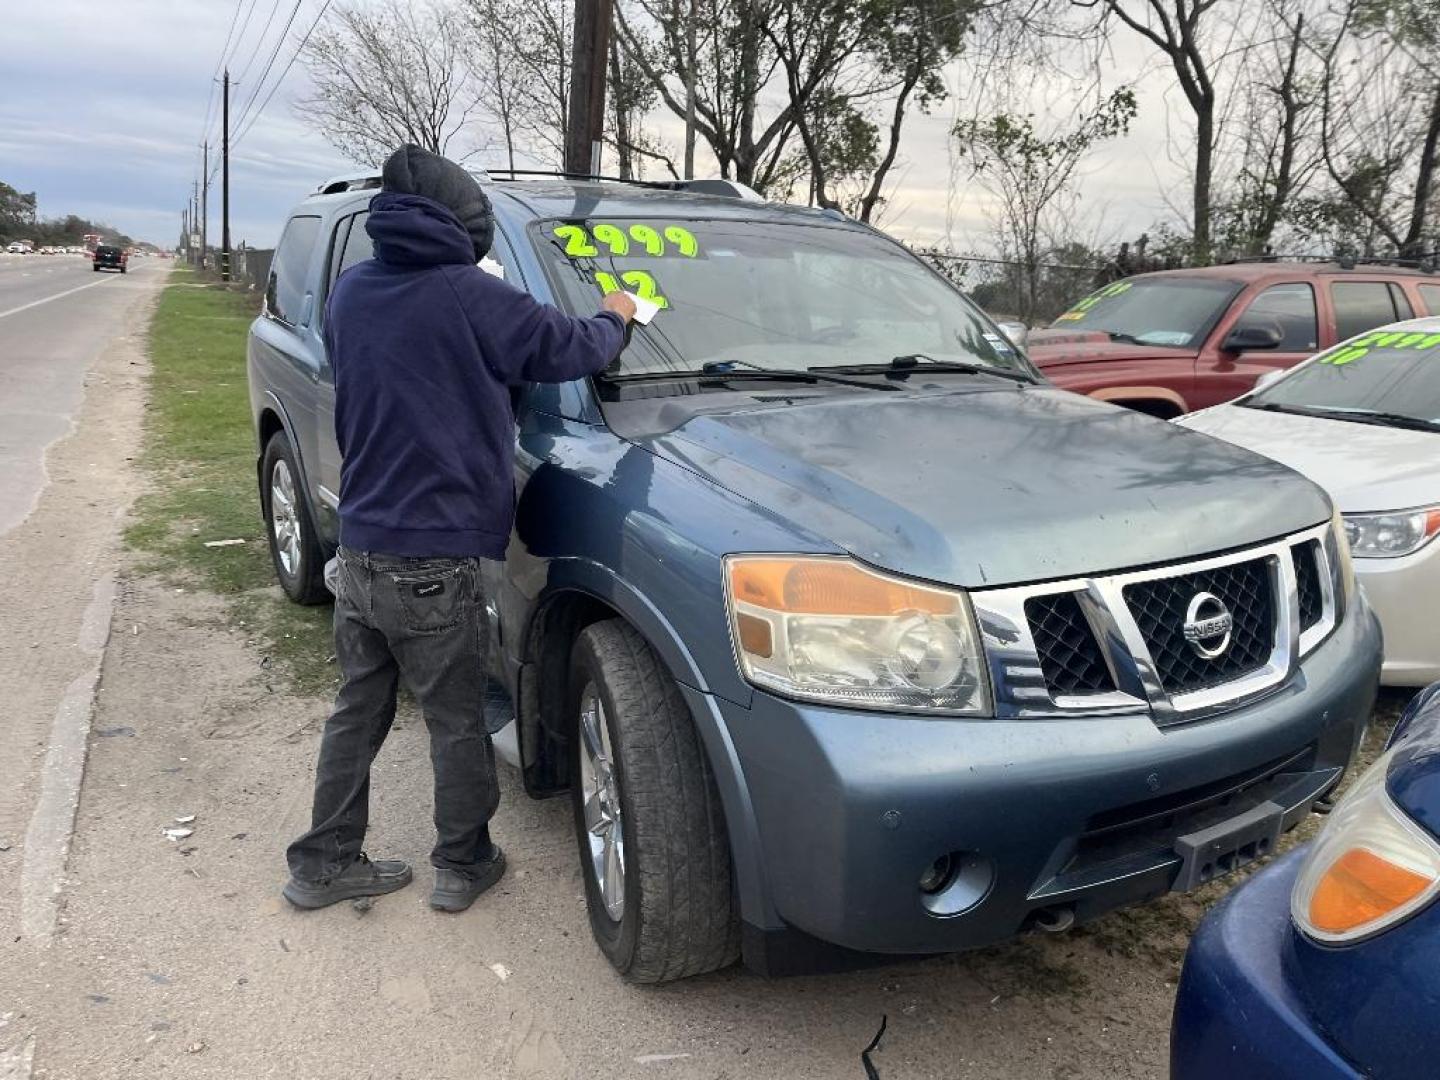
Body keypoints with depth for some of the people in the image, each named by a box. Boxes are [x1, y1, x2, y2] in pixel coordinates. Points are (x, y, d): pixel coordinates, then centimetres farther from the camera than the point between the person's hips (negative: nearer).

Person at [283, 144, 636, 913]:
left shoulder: (349, 292, 5)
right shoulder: (469, 297, -14)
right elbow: (569, 349, -6)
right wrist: (614, 318, 16)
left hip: (358, 552, 6)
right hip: (434, 564, -6)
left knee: (357, 710, 18)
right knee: (456, 722, 10)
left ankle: (323, 864, 29)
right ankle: (462, 866, 25)